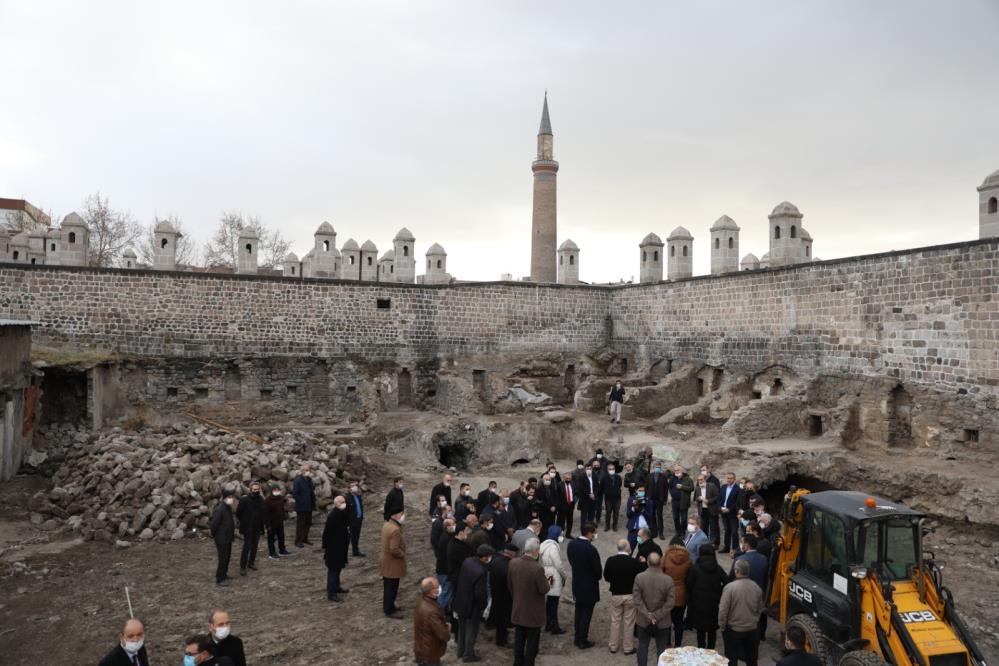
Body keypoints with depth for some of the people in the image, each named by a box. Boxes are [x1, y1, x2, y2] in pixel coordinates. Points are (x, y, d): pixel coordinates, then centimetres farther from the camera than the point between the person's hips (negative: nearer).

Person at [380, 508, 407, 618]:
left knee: (388, 587, 22)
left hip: (386, 562, 9)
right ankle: (389, 611, 19)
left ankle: (387, 606, 36)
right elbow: (394, 550, -31)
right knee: (391, 588, 6)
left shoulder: (387, 524, 1)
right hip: (392, 564, -9)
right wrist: (403, 554, -15)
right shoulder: (395, 529, -30)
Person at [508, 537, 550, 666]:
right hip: (533, 612, -6)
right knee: (532, 641, 11)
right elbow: (544, 590, -20)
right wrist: (546, 579, -1)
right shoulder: (538, 568, -28)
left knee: (519, 639, 20)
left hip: (518, 609, 6)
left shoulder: (513, 563, -8)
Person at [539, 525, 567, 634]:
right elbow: (559, 565, -19)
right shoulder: (553, 547, -21)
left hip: (546, 577, 9)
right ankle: (555, 627, 11)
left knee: (549, 602, 18)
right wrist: (564, 576, -3)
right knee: (554, 603, 1)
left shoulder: (544, 544, 7)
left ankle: (548, 625, 27)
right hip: (554, 578, -9)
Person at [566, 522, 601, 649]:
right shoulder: (591, 549, -26)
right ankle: (583, 641, 17)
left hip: (576, 584, 7)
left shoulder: (571, 544, -5)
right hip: (589, 586, -7)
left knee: (578, 611, 20)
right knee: (586, 614, 7)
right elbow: (598, 569, -16)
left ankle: (577, 638, 31)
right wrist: (596, 578, 5)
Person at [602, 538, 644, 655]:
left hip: (615, 595, 2)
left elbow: (606, 577, -2)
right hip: (630, 595, -2)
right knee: (629, 622, 12)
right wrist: (643, 563, 5)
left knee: (615, 621, 16)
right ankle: (628, 648, 23)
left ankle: (613, 646, 26)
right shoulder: (634, 562, -20)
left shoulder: (610, 560, -13)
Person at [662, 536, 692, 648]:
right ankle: (677, 644, 21)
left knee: (667, 620, 15)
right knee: (679, 620, 14)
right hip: (682, 595, 1)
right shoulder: (688, 559, -9)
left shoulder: (666, 557, -13)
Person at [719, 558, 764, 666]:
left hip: (733, 630, -4)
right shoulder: (757, 587, -7)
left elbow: (723, 610, -19)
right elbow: (760, 609, 6)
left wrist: (722, 626, -4)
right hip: (752, 629, 4)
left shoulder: (730, 587, -22)